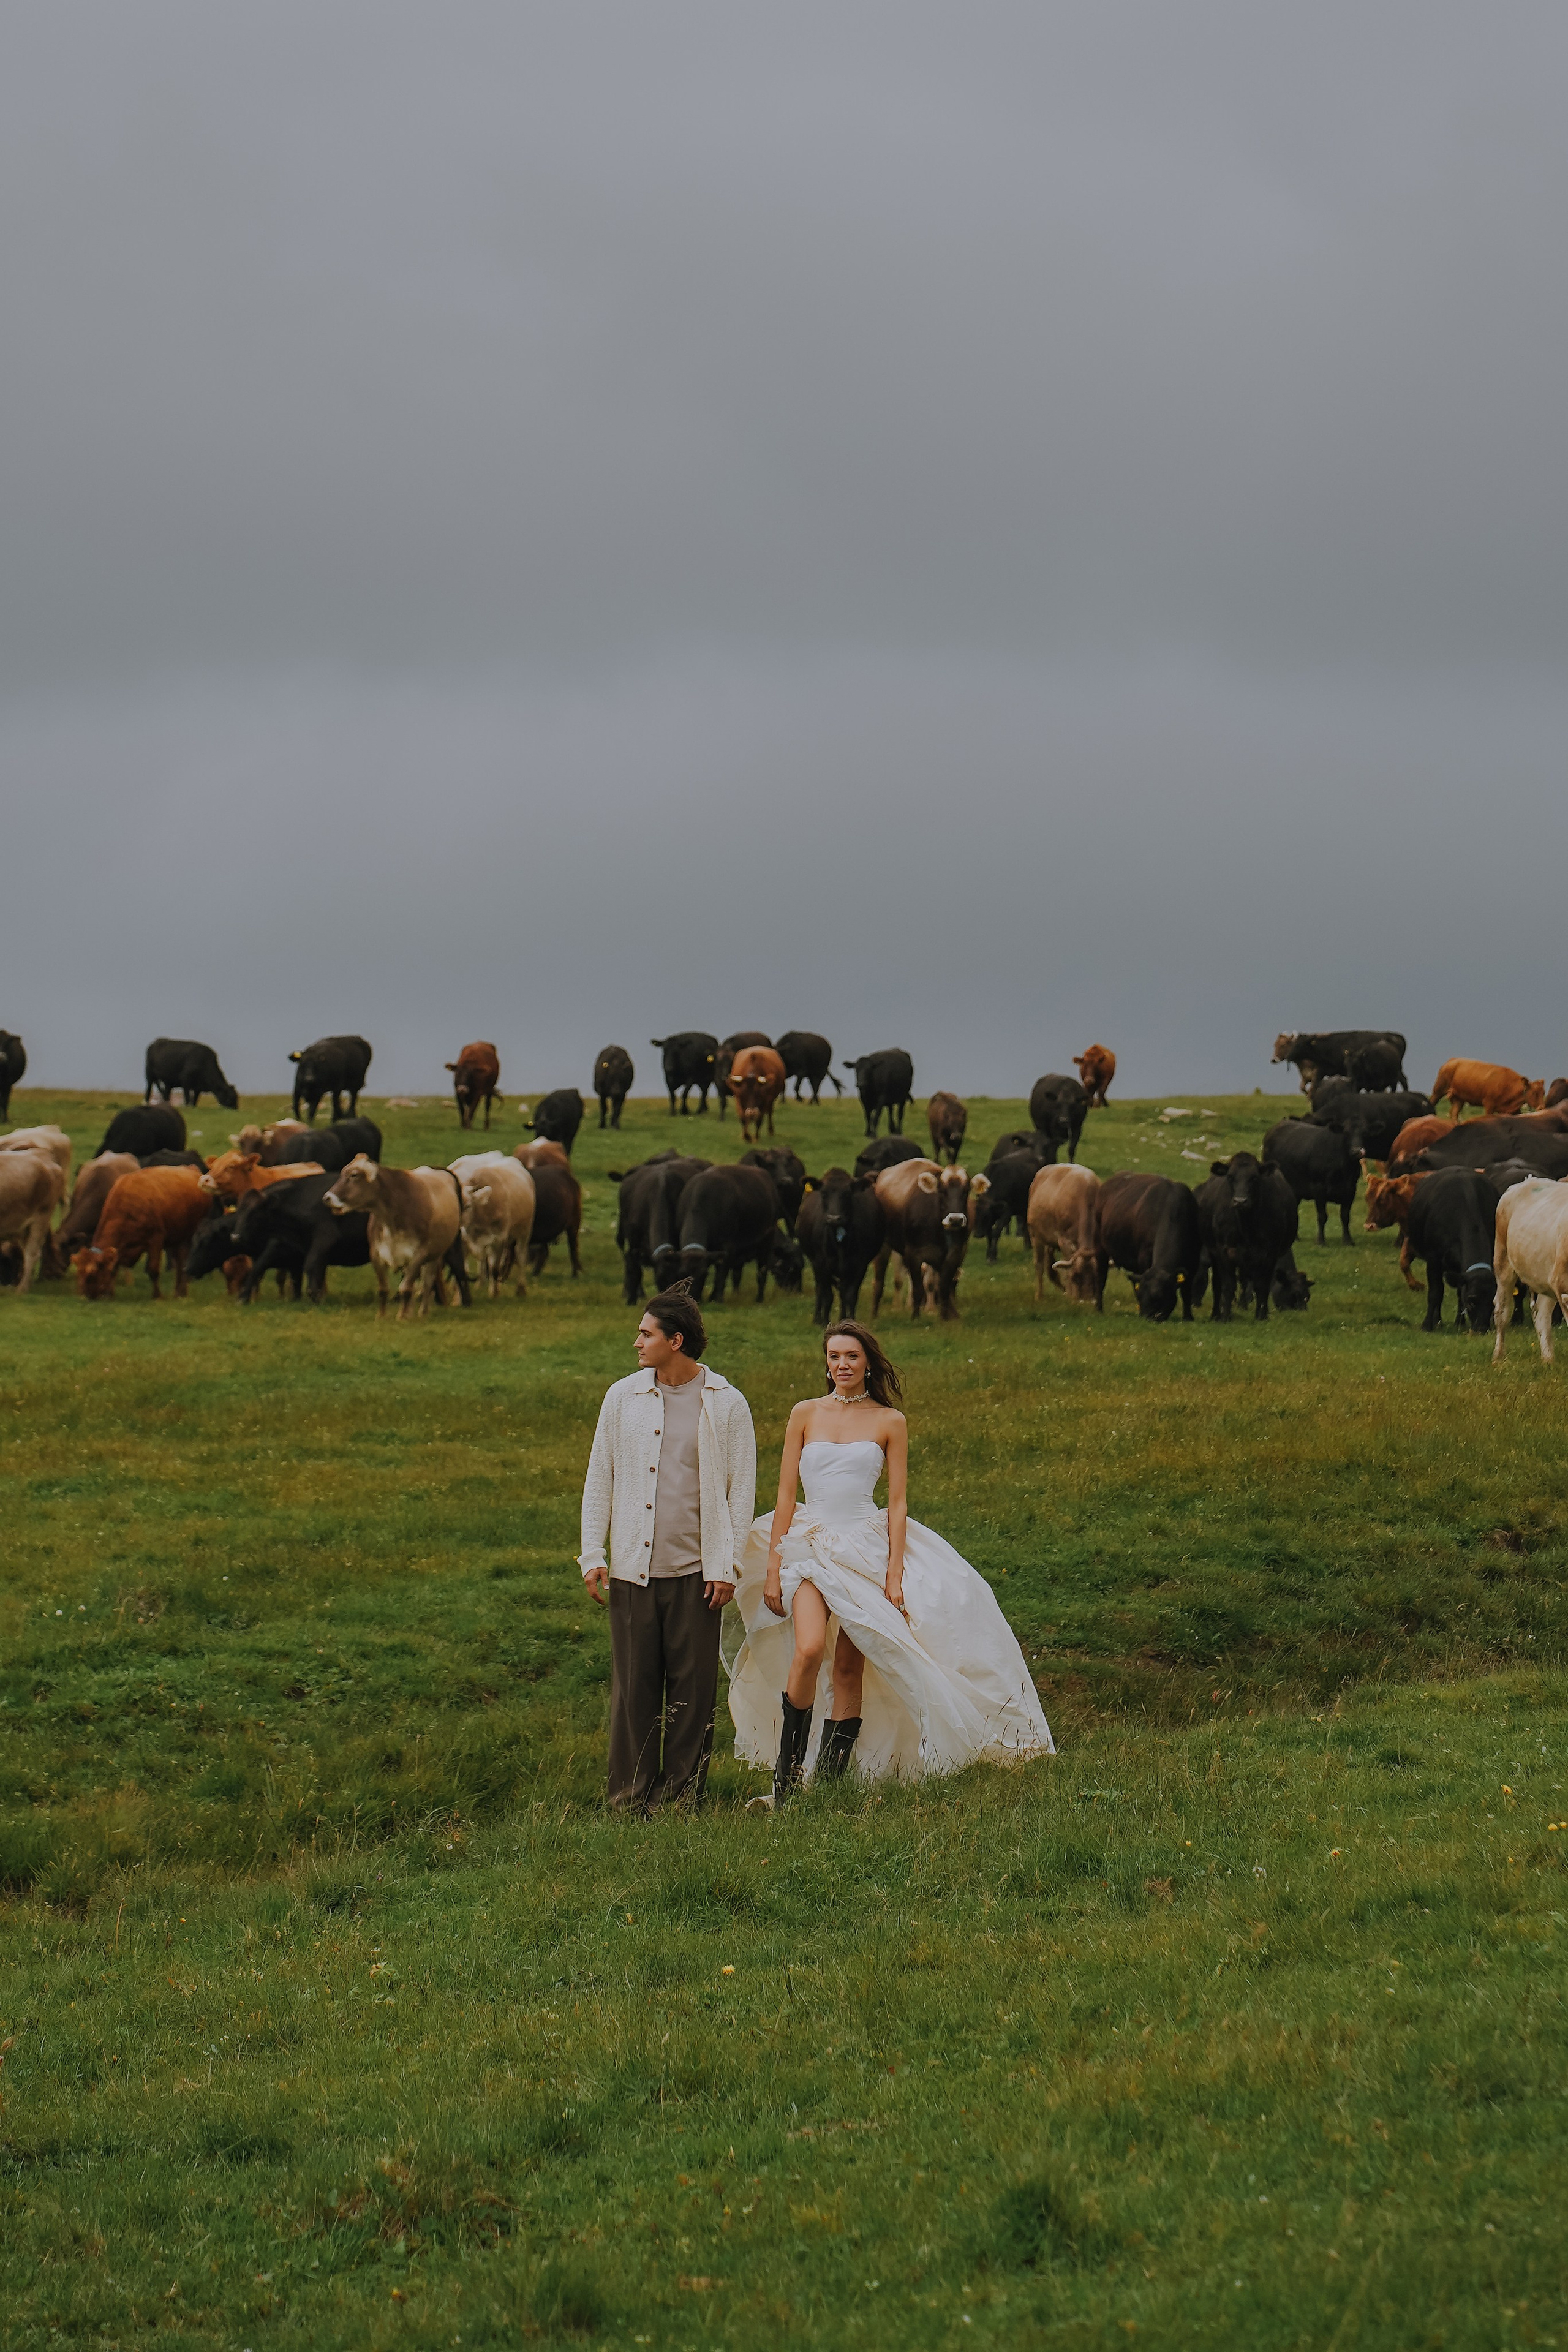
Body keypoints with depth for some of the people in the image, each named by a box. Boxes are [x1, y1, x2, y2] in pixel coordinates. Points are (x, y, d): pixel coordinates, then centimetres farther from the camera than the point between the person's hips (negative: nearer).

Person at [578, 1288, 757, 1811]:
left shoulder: (726, 1405, 1)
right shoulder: (623, 1397, 7)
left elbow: (742, 1491, 3)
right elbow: (598, 1479, 12)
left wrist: (726, 1567, -3)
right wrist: (592, 1554, 4)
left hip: (695, 1570, -1)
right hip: (632, 1568, 2)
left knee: (692, 1689, 2)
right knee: (632, 1688, 1)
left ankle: (683, 1796, 11)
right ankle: (631, 1798, 6)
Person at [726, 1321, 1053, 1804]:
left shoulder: (889, 1421, 5)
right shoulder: (806, 1414, 7)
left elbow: (897, 1503, 4)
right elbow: (785, 1495, 6)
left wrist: (895, 1572, -5)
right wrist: (773, 1567, 0)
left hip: (866, 1548, 0)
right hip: (810, 1546, 0)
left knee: (849, 1669, -1)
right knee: (809, 1650, -22)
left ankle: (828, 1786, 7)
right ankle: (786, 1780, -13)